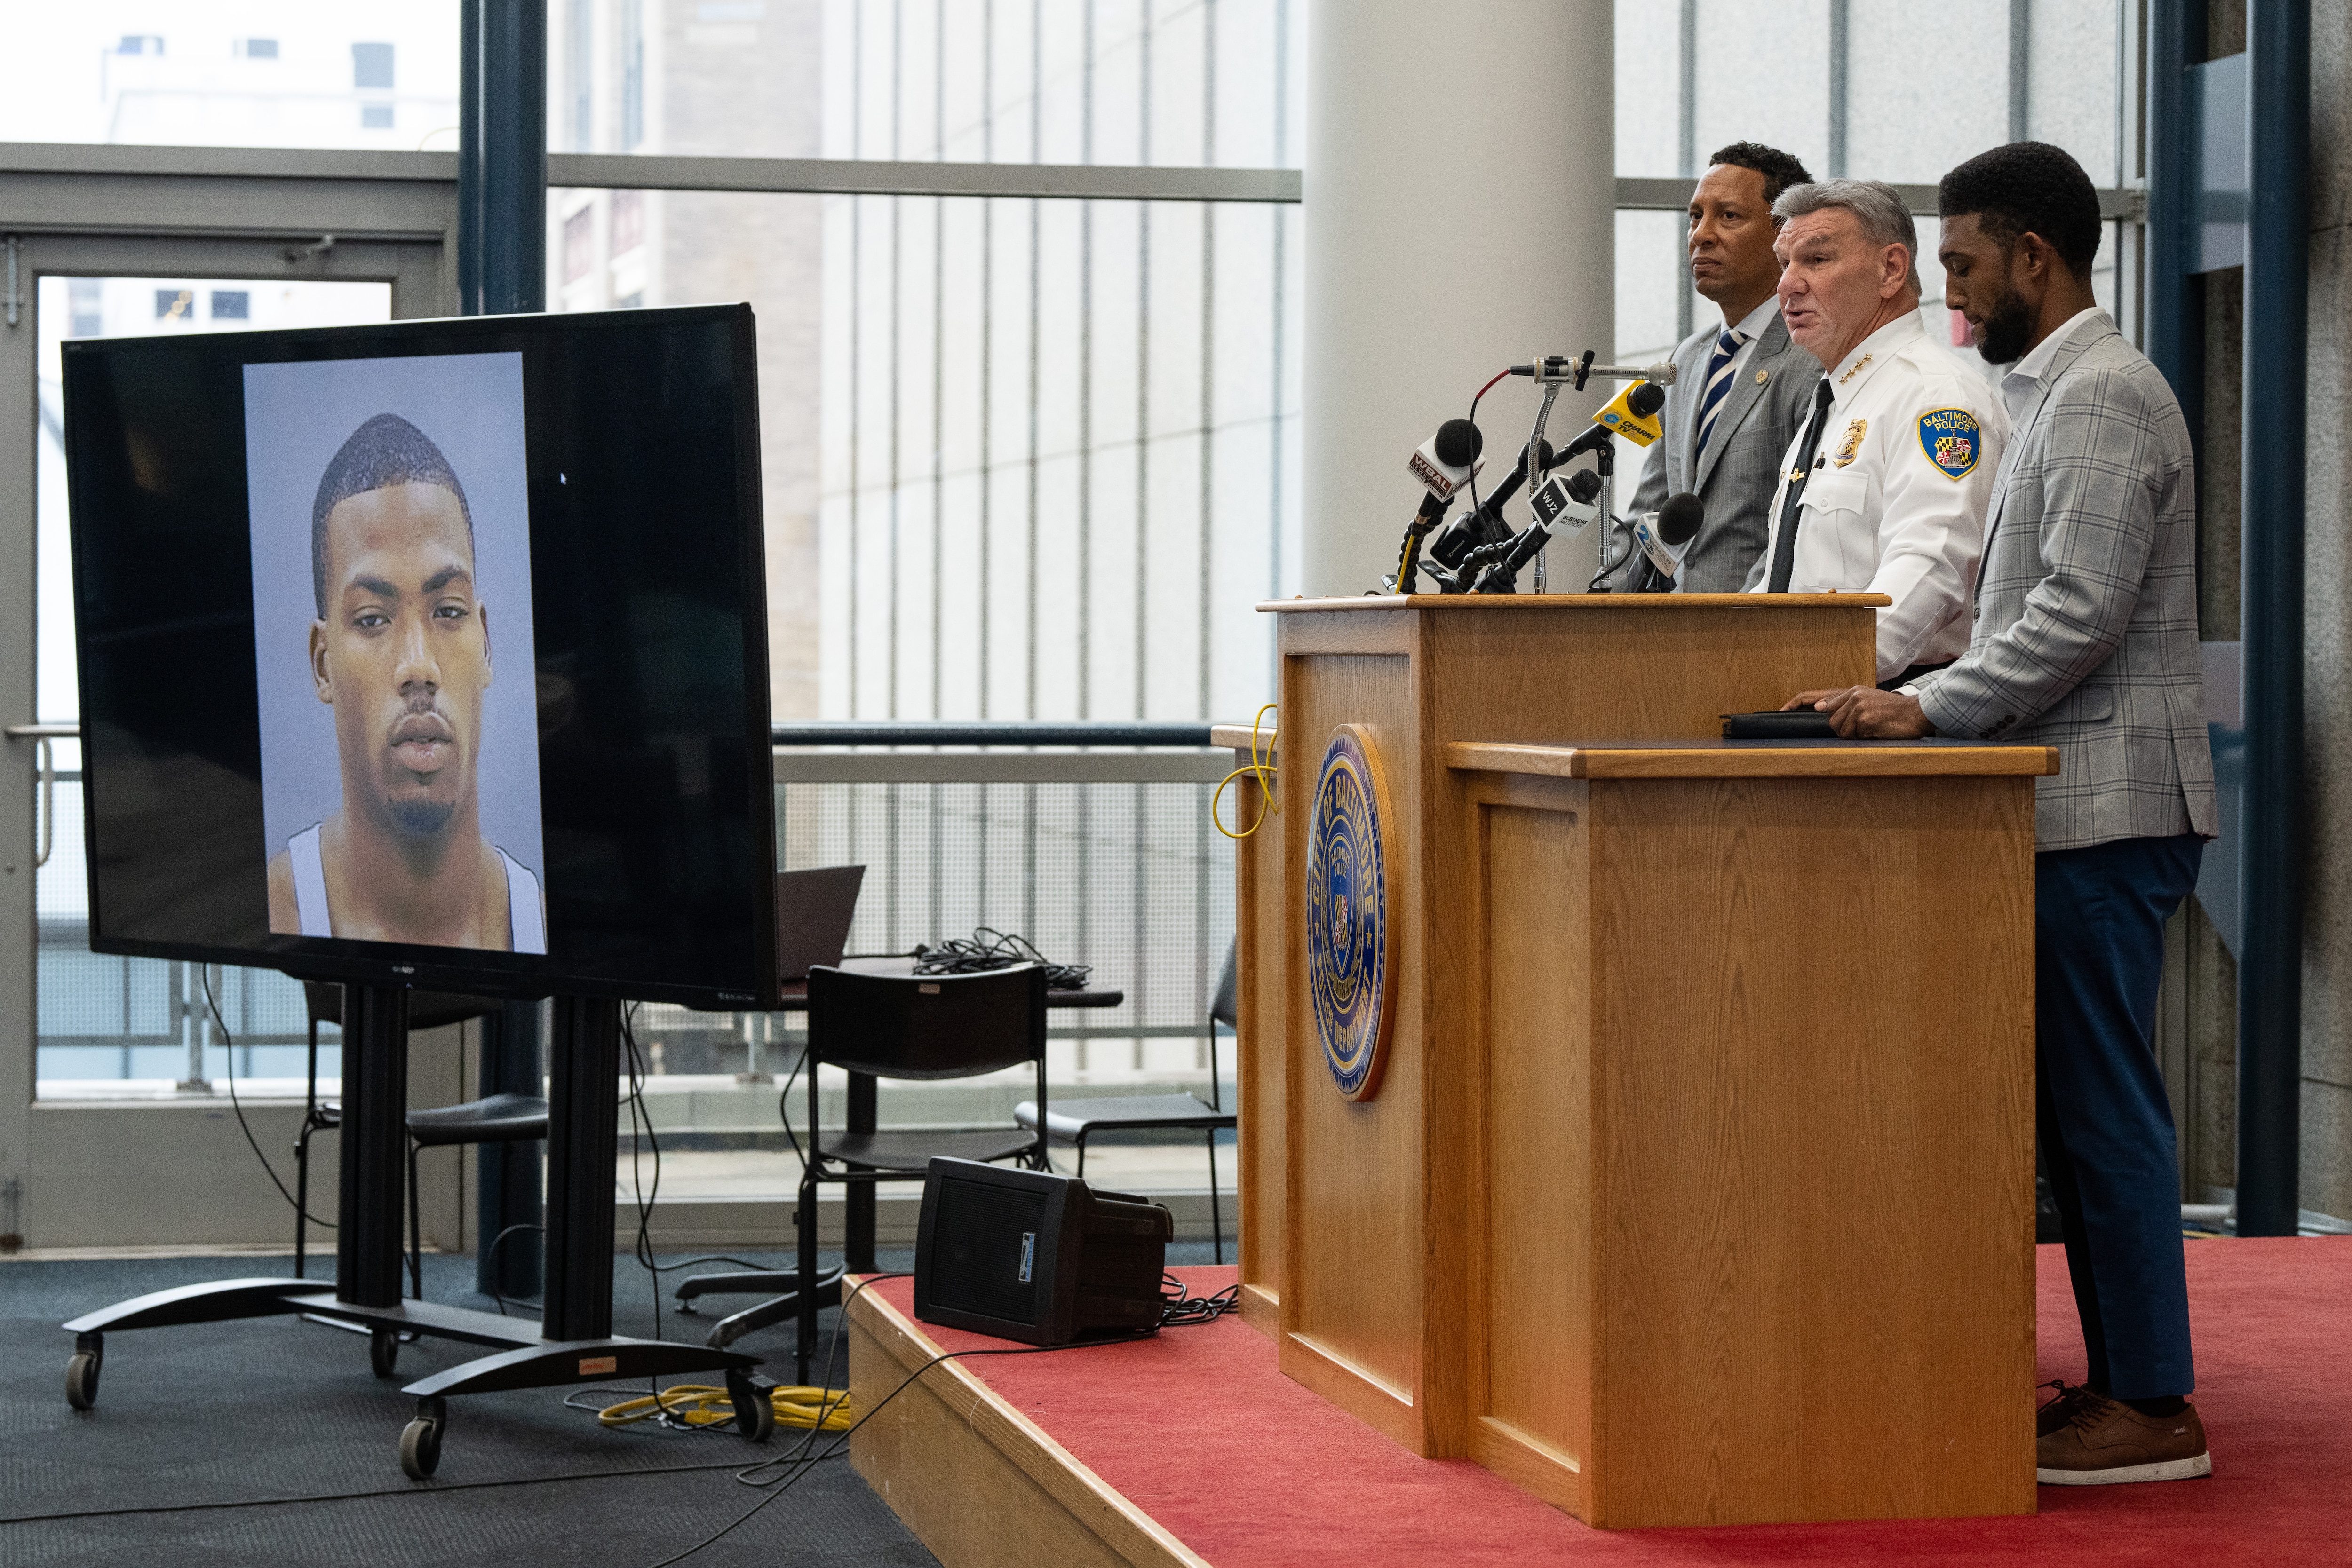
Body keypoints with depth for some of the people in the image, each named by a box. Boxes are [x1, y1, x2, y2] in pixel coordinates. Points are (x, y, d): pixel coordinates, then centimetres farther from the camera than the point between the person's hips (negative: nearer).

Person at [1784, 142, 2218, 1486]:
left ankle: (2154, 1406, -3)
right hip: (2076, 804, 10)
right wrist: (1926, 703, 16)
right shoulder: (2060, 390, 19)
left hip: (2107, 807, -10)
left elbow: (2081, 616, -21)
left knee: (2106, 1105, -7)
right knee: (2079, 1103, 11)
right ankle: (2124, 1379, 16)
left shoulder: (2103, 395, -13)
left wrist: (1926, 709, -18)